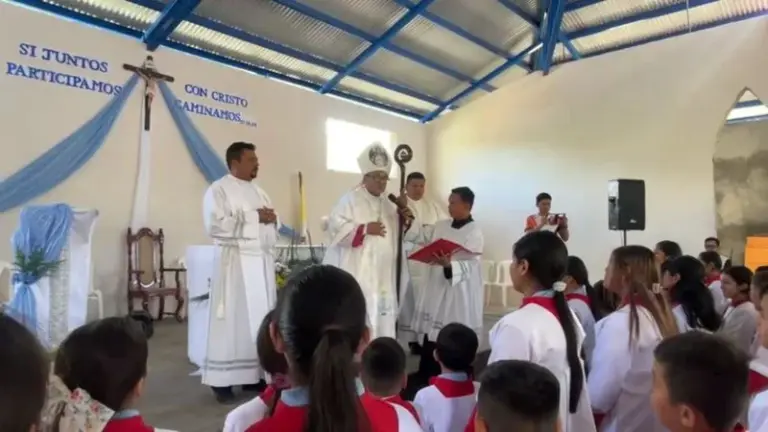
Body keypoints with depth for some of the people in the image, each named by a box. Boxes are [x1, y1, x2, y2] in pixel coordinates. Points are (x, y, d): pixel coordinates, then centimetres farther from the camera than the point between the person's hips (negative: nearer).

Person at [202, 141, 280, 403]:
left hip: (262, 260, 7)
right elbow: (215, 225, -16)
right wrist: (254, 217, -14)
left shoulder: (259, 192, 19)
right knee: (233, 318, -6)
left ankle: (255, 375, 17)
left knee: (261, 317, 8)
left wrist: (273, 220, -2)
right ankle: (222, 380, 4)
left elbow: (272, 225, 22)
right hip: (236, 261, -7)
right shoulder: (218, 190, -3)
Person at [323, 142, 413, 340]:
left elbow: (404, 235, 20)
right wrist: (365, 229, -18)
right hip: (358, 274, -6)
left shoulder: (389, 203, 17)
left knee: (383, 318, 9)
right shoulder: (350, 199, -3)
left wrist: (405, 216, 2)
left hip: (384, 275, 7)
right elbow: (335, 227, -13)